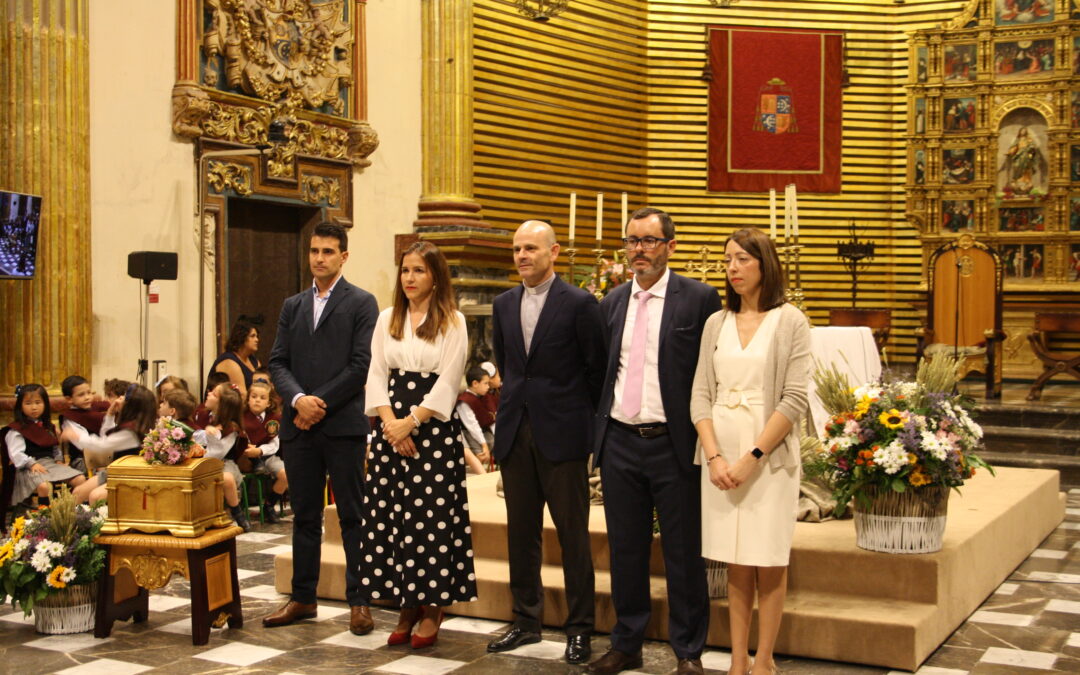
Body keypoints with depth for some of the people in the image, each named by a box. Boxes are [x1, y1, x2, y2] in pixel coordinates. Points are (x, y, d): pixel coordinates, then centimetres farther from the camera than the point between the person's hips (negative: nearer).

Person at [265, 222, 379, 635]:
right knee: (304, 516, 11)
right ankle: (302, 598, 20)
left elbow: (361, 365, -8)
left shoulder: (361, 303, 0)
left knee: (352, 515, 1)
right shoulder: (292, 306, 15)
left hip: (343, 425, -5)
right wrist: (298, 399, -10)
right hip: (299, 426, 5)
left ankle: (359, 601, 7)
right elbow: (278, 362, 9)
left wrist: (321, 404, -11)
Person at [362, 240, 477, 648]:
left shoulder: (452, 322, 0)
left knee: (432, 517, -3)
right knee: (391, 514, 3)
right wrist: (390, 423, -8)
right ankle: (406, 610, 13)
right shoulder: (387, 320, 12)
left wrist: (411, 423, -13)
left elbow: (447, 383, -7)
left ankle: (431, 611, 7)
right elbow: (376, 376, 7)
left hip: (434, 429, -4)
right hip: (391, 428, 4)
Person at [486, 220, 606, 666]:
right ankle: (526, 620, 23)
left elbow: (596, 369, -2)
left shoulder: (579, 304, -6)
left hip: (562, 433, -5)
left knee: (572, 534, 1)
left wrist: (587, 420, 3)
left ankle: (580, 628, 11)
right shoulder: (504, 305, 10)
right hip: (515, 431, 5)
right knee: (521, 532, 11)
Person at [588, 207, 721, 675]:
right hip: (620, 443, 5)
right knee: (625, 550, 13)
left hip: (673, 444, -4)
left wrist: (707, 440, -7)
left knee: (683, 553, 5)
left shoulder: (699, 299, -5)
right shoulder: (612, 302, 10)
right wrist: (599, 431, 9)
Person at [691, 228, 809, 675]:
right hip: (721, 454, 3)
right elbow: (700, 396, 5)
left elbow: (794, 401, -8)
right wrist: (715, 457, -8)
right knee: (736, 563, 8)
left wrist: (751, 458, -14)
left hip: (769, 454, -3)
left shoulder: (790, 322, -2)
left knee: (768, 562, 2)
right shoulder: (716, 323, 9)